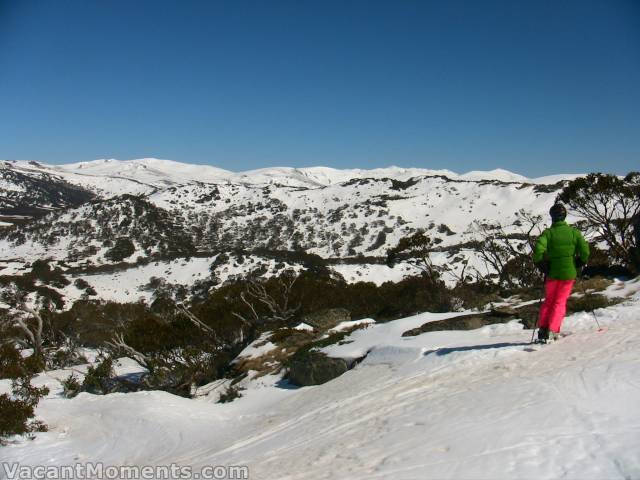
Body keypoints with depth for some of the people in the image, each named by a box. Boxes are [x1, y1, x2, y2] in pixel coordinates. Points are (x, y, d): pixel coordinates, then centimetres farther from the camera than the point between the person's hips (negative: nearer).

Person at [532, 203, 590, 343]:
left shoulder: (548, 233, -7)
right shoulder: (574, 232, -3)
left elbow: (538, 251, -20)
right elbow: (585, 251, -6)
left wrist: (543, 267, -5)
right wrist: (578, 266, 11)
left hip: (552, 273, 0)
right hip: (569, 273, 0)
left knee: (548, 301, 16)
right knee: (560, 302, 9)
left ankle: (542, 331, 11)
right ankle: (552, 332, -1)